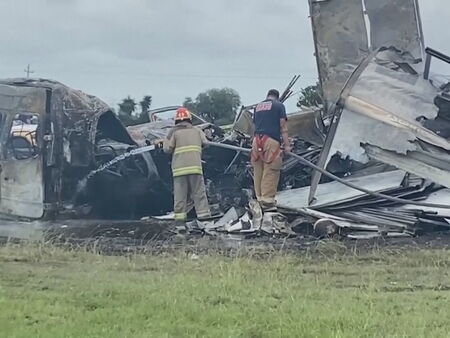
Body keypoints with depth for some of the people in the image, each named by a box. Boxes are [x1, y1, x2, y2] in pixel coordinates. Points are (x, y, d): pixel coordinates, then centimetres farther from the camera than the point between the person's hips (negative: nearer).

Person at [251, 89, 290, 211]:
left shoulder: (258, 106, 21)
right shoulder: (279, 105, 5)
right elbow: (283, 126, -1)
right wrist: (286, 144, 0)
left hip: (257, 140, 6)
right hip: (271, 141, -6)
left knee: (258, 172, 9)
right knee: (270, 172, -6)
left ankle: (260, 199, 13)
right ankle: (267, 200, -9)